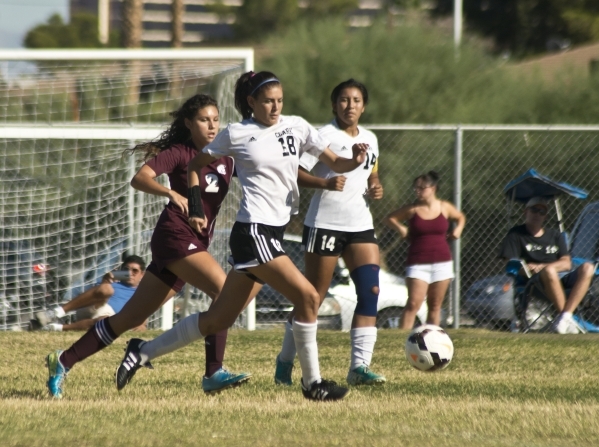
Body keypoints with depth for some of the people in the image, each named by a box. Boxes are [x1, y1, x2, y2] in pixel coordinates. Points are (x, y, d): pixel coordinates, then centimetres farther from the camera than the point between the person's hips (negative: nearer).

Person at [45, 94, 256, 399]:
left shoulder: (225, 159, 13)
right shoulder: (179, 153, -5)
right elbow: (139, 178, -18)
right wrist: (171, 193, -36)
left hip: (197, 244, 7)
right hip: (175, 235, -7)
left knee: (130, 318, 8)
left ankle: (64, 361, 16)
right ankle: (214, 374, -23)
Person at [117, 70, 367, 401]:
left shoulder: (296, 127, 9)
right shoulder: (237, 135, -2)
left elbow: (334, 163, 9)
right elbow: (195, 165, 10)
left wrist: (356, 161, -13)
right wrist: (196, 209, 0)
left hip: (274, 233, 6)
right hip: (253, 232, -6)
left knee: (219, 319, 10)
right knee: (308, 297, -16)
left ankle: (144, 352, 21)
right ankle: (312, 383, -6)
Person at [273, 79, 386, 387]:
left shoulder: (369, 139, 12)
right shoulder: (325, 136, -8)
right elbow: (296, 173, -14)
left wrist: (376, 188, 4)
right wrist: (325, 183, -30)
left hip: (360, 225, 6)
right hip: (325, 224, -6)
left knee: (370, 292, -9)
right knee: (314, 297, 0)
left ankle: (360, 366, -10)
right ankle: (285, 360, 17)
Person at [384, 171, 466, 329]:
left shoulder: (445, 207, 5)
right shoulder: (412, 209, 0)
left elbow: (460, 217, 24)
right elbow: (389, 219, 11)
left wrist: (458, 229, 6)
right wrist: (399, 227, -7)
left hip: (442, 262, 3)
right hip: (418, 263, -3)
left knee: (435, 305, 6)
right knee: (413, 304, -16)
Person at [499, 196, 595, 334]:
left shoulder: (555, 236, 22)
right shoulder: (516, 234, 13)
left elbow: (566, 264, 8)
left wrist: (541, 267, -11)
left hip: (561, 280, 4)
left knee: (587, 268, -26)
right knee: (549, 271, -40)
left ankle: (565, 317, -37)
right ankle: (569, 320, -32)